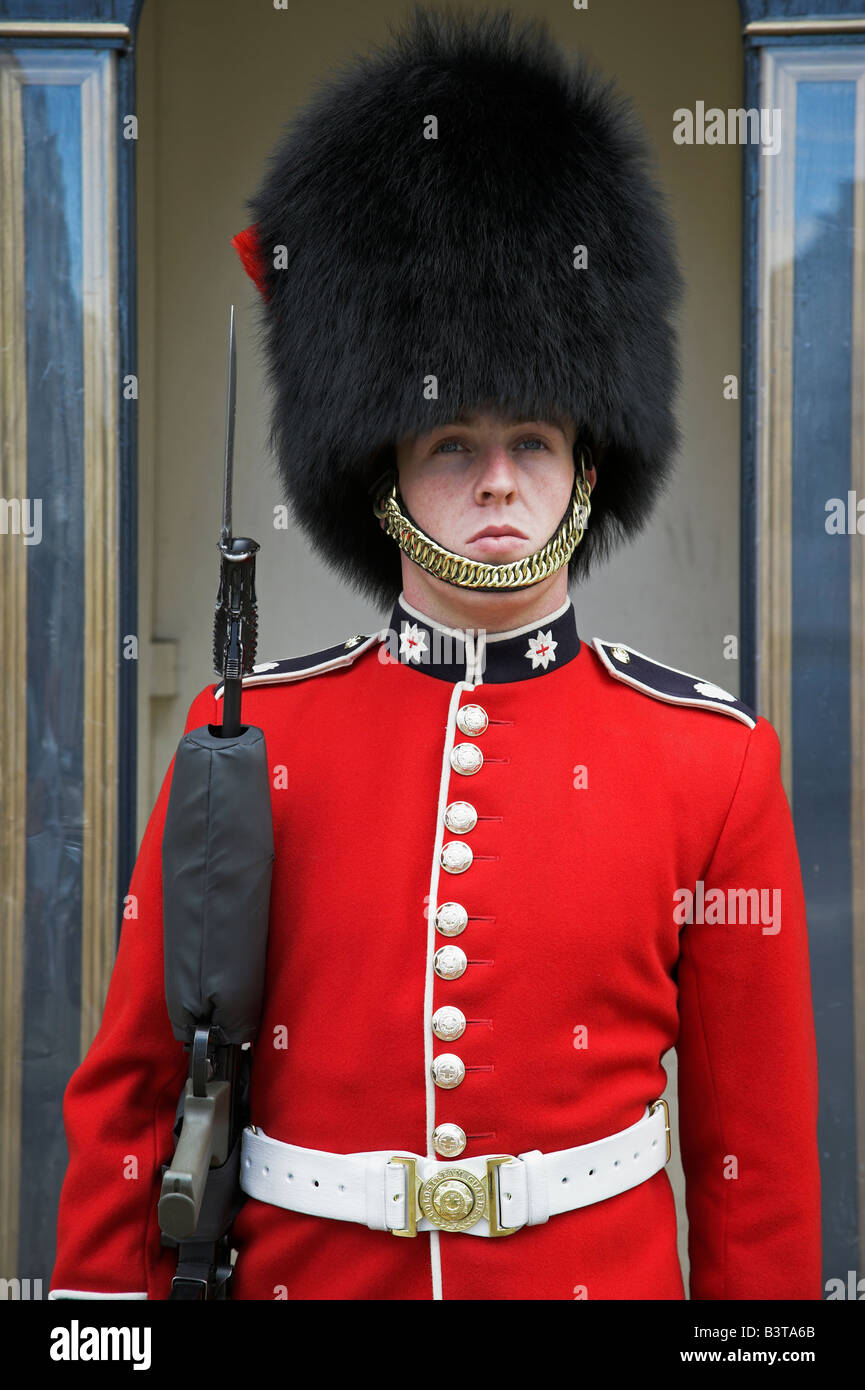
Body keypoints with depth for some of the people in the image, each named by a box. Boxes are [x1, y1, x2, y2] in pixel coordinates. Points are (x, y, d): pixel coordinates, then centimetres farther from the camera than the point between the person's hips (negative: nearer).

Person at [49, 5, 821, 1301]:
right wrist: (103, 1293, 0)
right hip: (296, 1267, 1)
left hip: (599, 1270, 0)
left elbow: (758, 1146, -3)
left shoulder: (713, 755, -7)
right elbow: (130, 1088, -1)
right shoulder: (248, 734, -7)